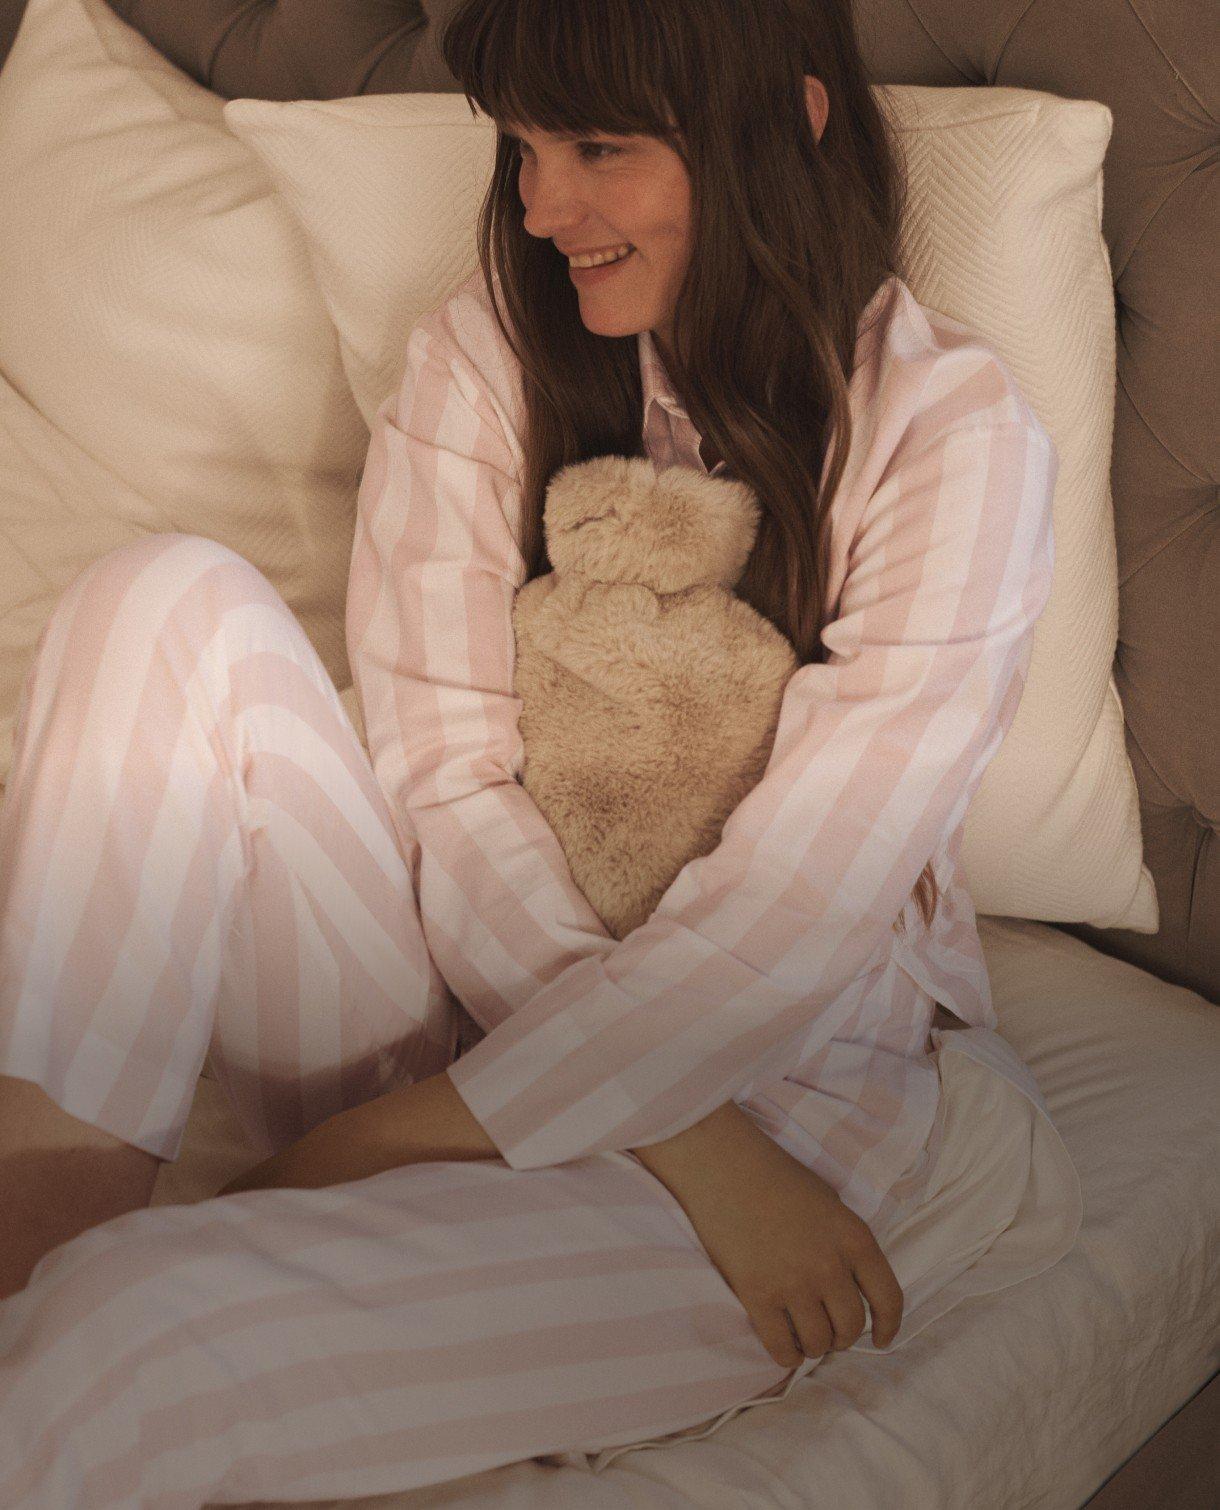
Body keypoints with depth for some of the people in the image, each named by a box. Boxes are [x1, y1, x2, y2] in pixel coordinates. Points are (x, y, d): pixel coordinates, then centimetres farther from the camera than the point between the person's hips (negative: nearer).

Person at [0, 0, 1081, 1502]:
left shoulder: (954, 432, -9)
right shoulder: (485, 351, 1)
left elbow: (790, 916, -16)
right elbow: (451, 791, -7)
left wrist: (404, 1131, -18)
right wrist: (695, 1144, -19)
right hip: (474, 1007, 5)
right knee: (172, 603, -21)